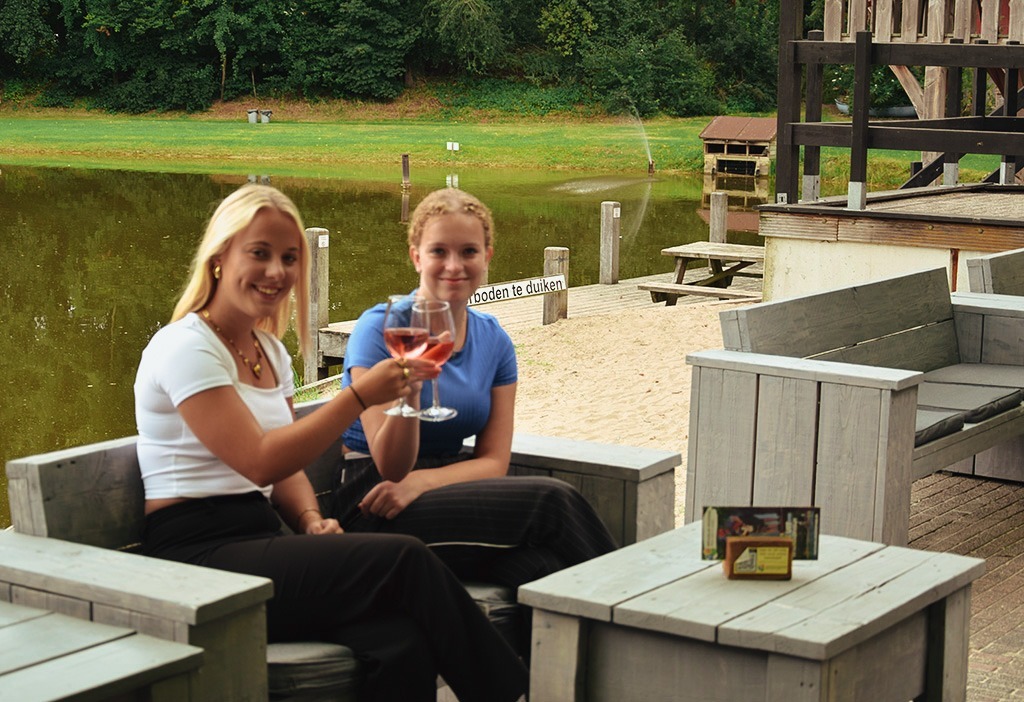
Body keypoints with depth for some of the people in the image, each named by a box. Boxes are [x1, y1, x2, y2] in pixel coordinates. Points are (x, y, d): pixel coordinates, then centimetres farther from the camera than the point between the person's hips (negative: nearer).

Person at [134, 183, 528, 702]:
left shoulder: (270, 350, 17)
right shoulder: (185, 348, -8)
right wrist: (359, 396, -18)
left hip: (258, 540, 7)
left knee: (402, 646, -24)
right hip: (197, 556, -7)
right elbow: (259, 461, -16)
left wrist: (310, 520, -2)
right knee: (405, 560, -24)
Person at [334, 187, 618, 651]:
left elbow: (494, 461, 6)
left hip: (443, 497, 6)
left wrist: (420, 482, -13)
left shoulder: (493, 341, 10)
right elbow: (391, 467, -12)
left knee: (542, 570, -29)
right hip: (372, 508, -5)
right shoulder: (379, 330, -7)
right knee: (552, 500, -27)